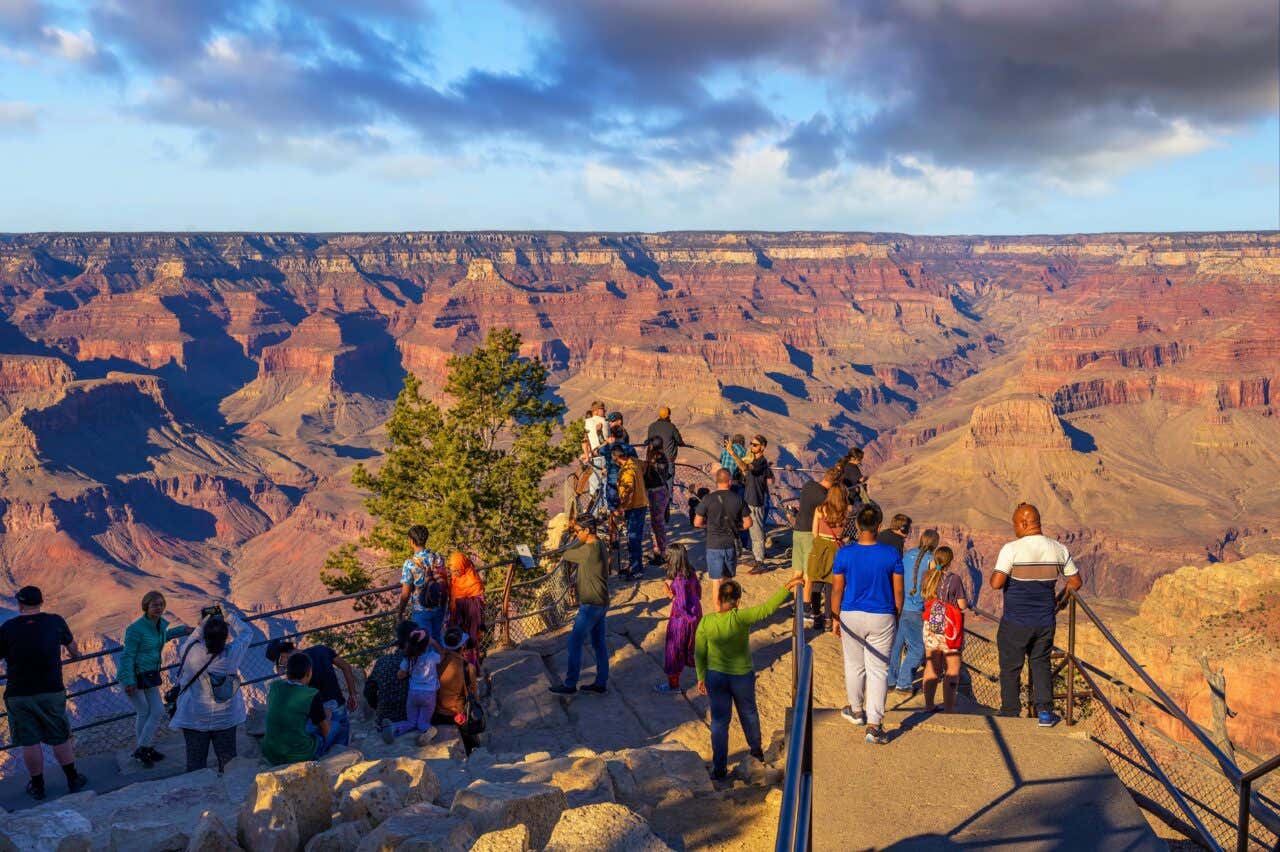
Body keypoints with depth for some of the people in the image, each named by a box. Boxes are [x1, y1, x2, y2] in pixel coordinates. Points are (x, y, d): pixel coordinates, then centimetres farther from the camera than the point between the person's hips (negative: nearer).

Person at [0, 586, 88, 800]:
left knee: (29, 742, 9)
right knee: (60, 738, 13)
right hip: (51, 692, 1)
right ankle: (73, 781, 21)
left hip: (18, 694, -1)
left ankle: (37, 787, 20)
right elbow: (71, 644, 20)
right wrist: (76, 654, 43)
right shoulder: (55, 622, 0)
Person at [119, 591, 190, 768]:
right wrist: (129, 682, -21)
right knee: (144, 712, 2)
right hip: (132, 676, -7)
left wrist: (183, 630, 26)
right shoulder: (136, 629, -23)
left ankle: (144, 749, 21)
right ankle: (141, 751, 19)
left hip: (149, 675, 7)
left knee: (158, 712, 5)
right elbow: (127, 656, -20)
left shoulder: (161, 623, 1)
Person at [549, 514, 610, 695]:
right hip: (600, 603, 10)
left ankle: (570, 684, 6)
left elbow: (566, 555, -9)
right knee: (599, 643, 14)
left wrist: (563, 556, 12)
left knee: (574, 643, -2)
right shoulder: (599, 545, 8)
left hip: (591, 605, -10)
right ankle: (601, 683, 21)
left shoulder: (589, 550, -23)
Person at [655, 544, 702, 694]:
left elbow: (682, 605, -30)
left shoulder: (679, 580, -28)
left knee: (674, 649, 9)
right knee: (693, 644, 24)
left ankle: (673, 684, 22)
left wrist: (672, 595, -16)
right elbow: (698, 591, 10)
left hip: (682, 617, -8)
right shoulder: (691, 572, -3)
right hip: (696, 612, 8)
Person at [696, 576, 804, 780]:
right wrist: (787, 587, -21)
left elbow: (699, 654, -4)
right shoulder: (740, 617, -21)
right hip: (742, 677, -1)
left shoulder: (705, 622, -12)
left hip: (715, 677, 1)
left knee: (719, 720, 12)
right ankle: (756, 750, 45)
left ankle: (719, 767, 16)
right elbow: (767, 608, -26)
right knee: (748, 713, 24)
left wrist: (701, 677, 8)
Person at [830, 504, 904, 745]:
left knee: (854, 666, 19)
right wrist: (897, 617, 12)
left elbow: (837, 590, -4)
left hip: (851, 616, 1)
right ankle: (873, 726, -1)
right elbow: (898, 591, -3)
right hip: (882, 618, -1)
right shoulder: (891, 554, -10)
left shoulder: (845, 553, -11)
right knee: (878, 670, 4)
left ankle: (857, 711, 37)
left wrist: (835, 618, 8)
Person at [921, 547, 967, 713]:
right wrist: (966, 602, 11)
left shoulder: (927, 577, 0)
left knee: (932, 667, 14)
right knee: (952, 669, 4)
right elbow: (962, 605, -11)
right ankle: (948, 708, 4)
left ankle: (928, 705, 20)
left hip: (930, 626, 5)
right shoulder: (954, 579, -15)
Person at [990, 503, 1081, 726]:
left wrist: (996, 572, 0)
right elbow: (1075, 581, 10)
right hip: (1046, 621, 4)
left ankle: (1010, 715, 19)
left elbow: (996, 583, -22)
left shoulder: (1012, 549, -16)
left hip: (1015, 622, -4)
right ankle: (1045, 711, 12)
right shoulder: (1058, 549, 0)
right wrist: (1060, 599, 25)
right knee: (1040, 663, 20)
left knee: (1011, 668, 10)